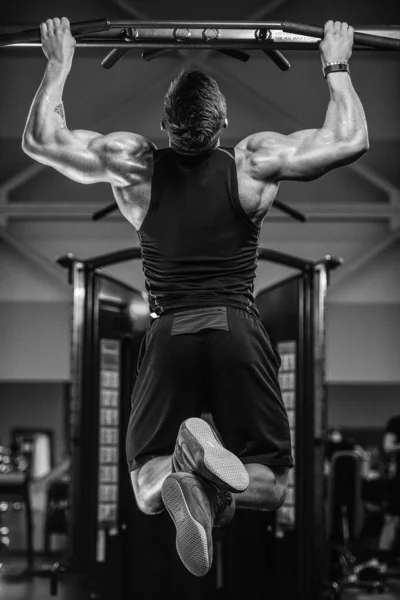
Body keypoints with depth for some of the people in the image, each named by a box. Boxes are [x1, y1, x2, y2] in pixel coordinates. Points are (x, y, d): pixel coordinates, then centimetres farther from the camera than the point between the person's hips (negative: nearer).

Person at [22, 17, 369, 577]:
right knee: (271, 482, 11)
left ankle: (177, 483, -27)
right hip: (238, 333, -1)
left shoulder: (135, 165, -1)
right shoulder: (255, 163, -3)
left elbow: (39, 139, 10)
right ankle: (214, 473, -26)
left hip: (168, 336, 1)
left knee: (147, 480, 13)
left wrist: (59, 64, 19)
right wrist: (336, 65, 18)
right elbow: (351, 140, 6)